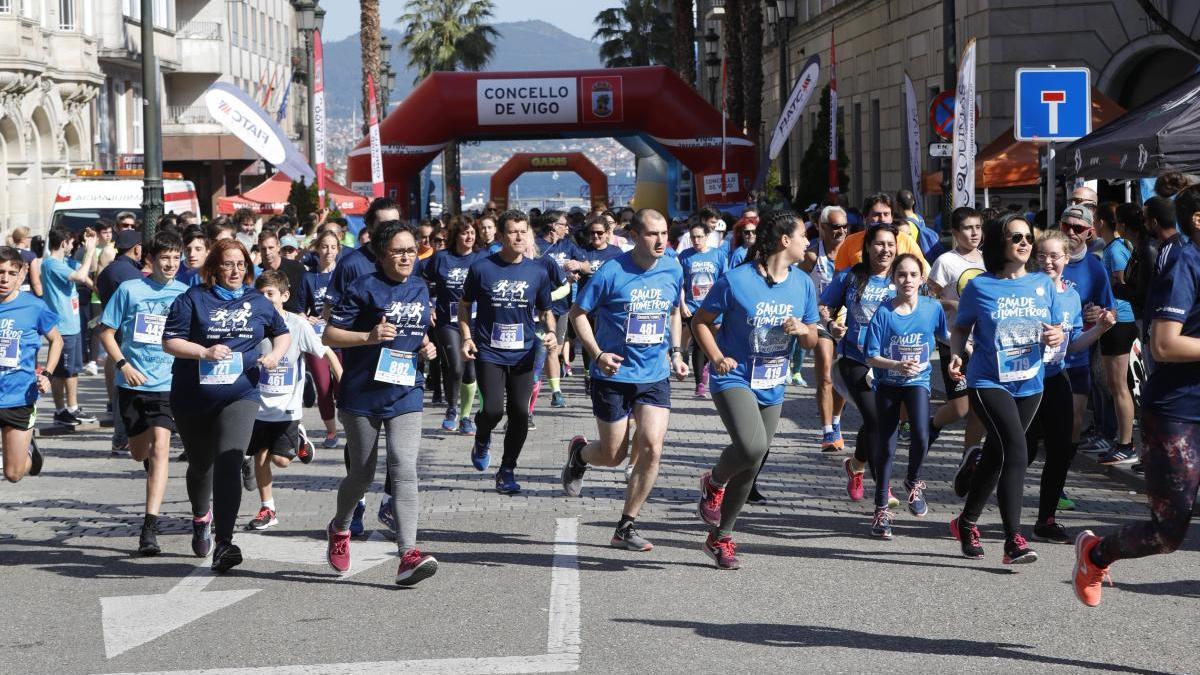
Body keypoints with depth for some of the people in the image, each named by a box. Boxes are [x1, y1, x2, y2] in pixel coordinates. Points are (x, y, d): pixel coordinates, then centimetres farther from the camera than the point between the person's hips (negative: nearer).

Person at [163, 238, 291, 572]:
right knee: (200, 464, 19)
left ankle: (224, 541, -24)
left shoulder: (258, 302, 7)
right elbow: (169, 342, -7)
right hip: (193, 396, 1)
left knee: (229, 462, -20)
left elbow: (282, 333, 23)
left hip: (240, 394, 0)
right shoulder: (193, 300, -2)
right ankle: (201, 517, 50)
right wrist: (204, 352, -21)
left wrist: (275, 355, 2)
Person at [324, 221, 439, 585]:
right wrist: (369, 337, -22)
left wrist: (427, 347, 6)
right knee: (362, 473, 9)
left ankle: (408, 555, -21)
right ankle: (339, 530, 39)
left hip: (406, 395, 3)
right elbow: (330, 335, -8)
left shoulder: (420, 288, 11)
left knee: (404, 470, -13)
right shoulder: (363, 288, -7)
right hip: (363, 394, -3)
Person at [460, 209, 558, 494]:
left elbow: (545, 310, 13)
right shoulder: (481, 268, -5)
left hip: (523, 353, 3)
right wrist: (467, 337, -4)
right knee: (493, 409, -15)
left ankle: (507, 471, 16)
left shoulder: (539, 271, 2)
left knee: (520, 413, 0)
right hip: (489, 352, -3)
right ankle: (482, 441, 21)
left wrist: (550, 332, -6)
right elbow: (464, 305, 8)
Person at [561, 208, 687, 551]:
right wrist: (597, 354, -16)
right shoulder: (612, 272, -13)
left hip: (656, 375, 3)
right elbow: (578, 312, -5)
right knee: (613, 456, 4)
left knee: (652, 449, -11)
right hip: (615, 376, -3)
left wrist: (675, 352, 10)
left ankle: (626, 527, 2)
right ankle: (579, 452, 42)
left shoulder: (673, 270, 2)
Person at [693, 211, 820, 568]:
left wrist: (804, 329, -11)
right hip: (734, 379, -6)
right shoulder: (736, 280, -12)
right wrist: (717, 357, -16)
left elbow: (812, 340, 12)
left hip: (772, 388, 6)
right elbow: (700, 321, -2)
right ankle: (714, 483, 3)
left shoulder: (803, 284, 4)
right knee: (752, 446, -30)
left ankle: (720, 538, 25)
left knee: (751, 466, 9)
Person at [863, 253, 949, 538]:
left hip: (918, 381, 0)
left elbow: (947, 336, 12)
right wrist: (898, 365, -27)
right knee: (885, 447, 3)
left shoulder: (932, 308, -8)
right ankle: (881, 510, 17)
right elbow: (871, 357, -13)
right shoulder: (884, 312, -13)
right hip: (887, 383, 0)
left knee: (921, 436, -22)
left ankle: (913, 482, 9)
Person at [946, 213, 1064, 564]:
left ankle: (967, 522, 38)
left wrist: (1057, 336, -11)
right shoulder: (980, 286, -5)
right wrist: (956, 355, -14)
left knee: (996, 455, 16)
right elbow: (961, 329, 5)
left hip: (1029, 384, 5)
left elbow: (1057, 331, 12)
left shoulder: (1043, 284, 6)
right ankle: (1014, 540, -23)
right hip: (988, 381, -5)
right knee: (1016, 450, -22)